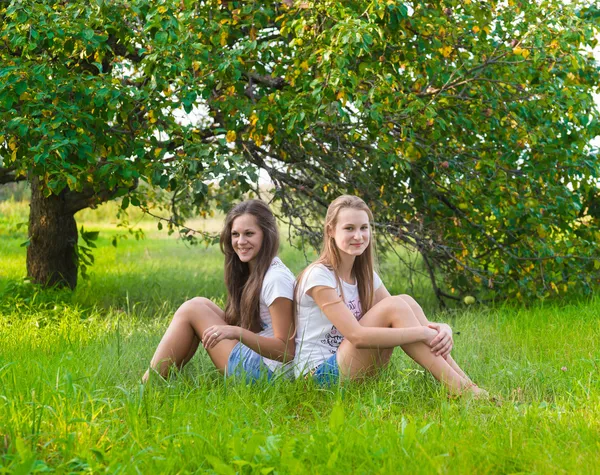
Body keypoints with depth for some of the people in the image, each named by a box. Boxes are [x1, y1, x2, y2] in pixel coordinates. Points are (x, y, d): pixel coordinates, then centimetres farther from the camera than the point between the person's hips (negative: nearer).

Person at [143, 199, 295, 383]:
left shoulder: (276, 279, -17)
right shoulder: (256, 271, 12)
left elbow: (287, 351, -21)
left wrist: (237, 332, -31)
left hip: (264, 371, -10)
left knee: (193, 309, -7)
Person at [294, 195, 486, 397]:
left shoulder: (364, 274, 11)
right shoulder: (319, 276, -15)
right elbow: (357, 336, -25)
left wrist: (441, 329, -19)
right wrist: (423, 333, -25)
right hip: (319, 373, -7)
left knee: (404, 302, -10)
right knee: (394, 306, -21)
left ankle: (466, 385, -16)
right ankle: (462, 391, -23)